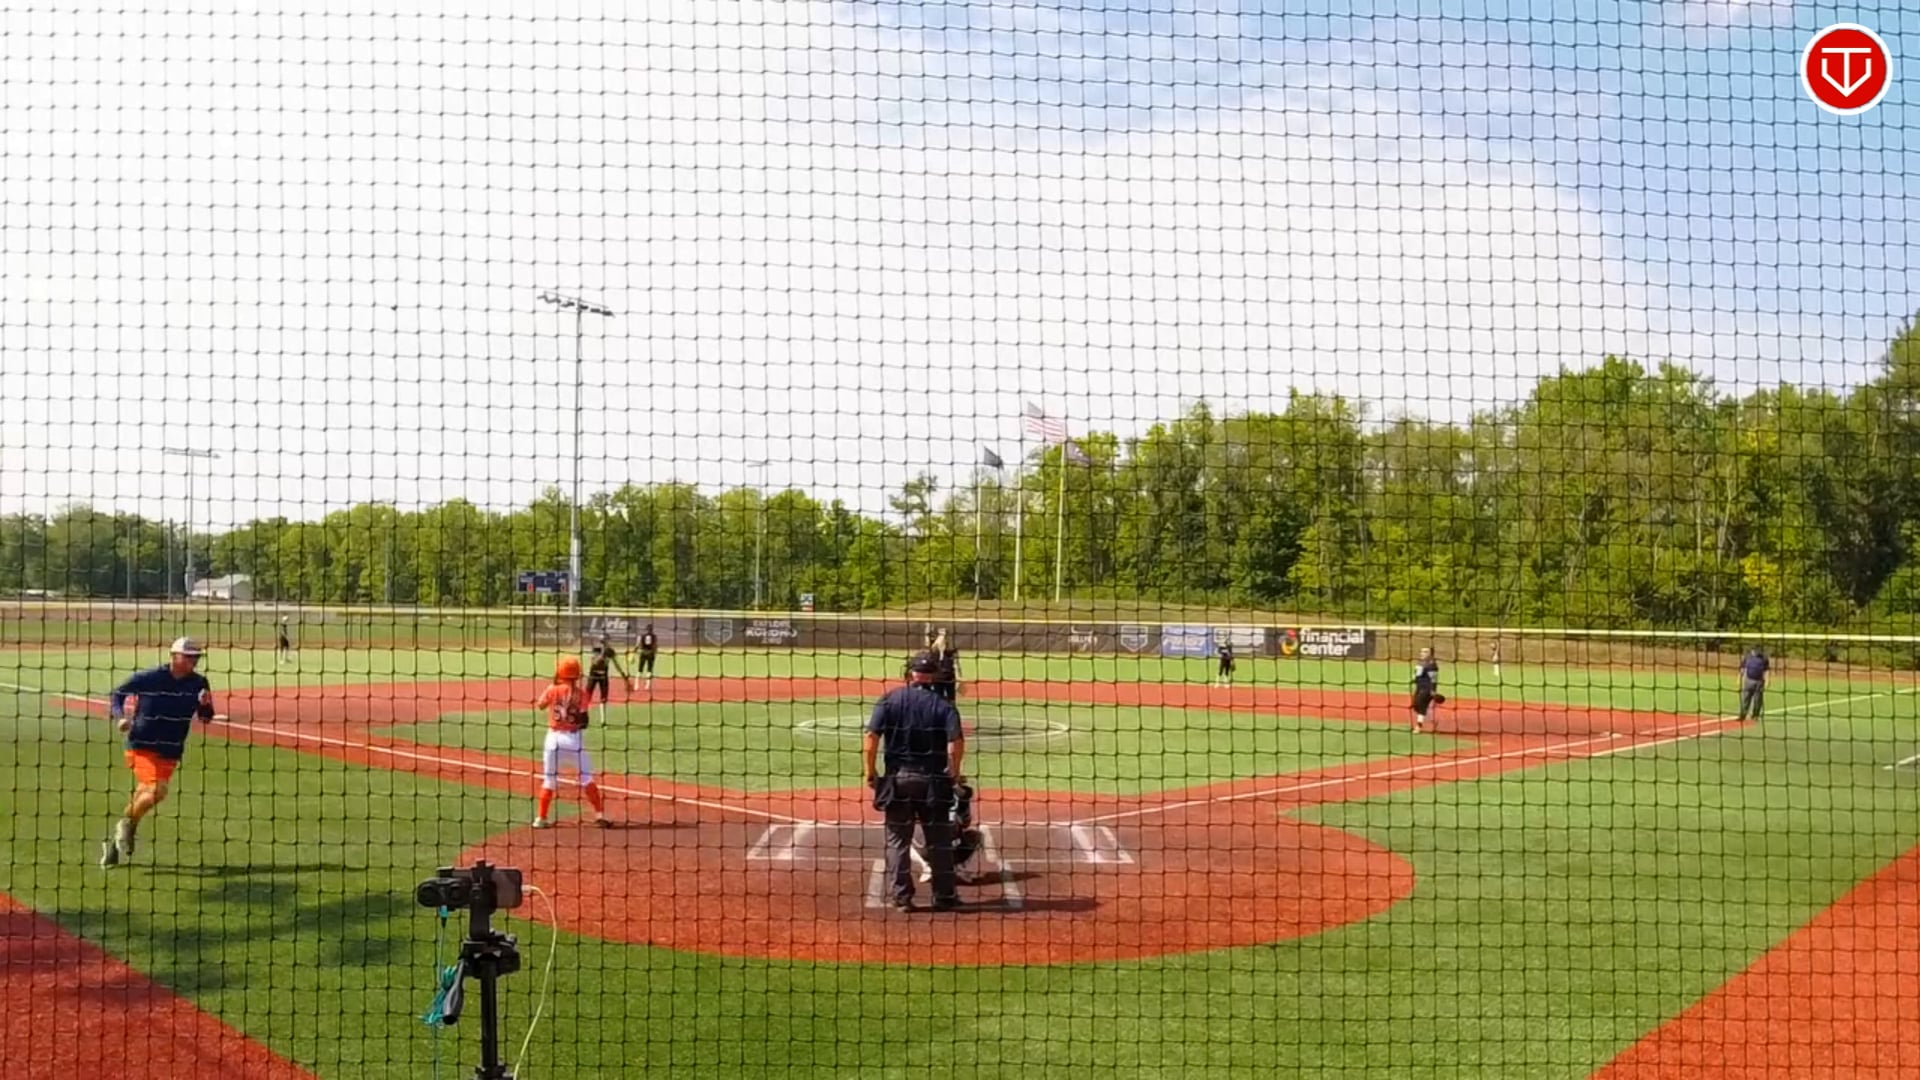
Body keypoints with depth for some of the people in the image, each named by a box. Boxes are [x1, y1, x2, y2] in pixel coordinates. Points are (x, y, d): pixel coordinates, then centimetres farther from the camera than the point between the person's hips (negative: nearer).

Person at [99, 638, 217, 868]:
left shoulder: (199, 683, -2)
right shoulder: (147, 678, -11)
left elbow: (206, 717, 4)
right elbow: (118, 693, 2)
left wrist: (205, 704, -18)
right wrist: (119, 717, -15)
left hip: (171, 752, 4)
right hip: (142, 746, -4)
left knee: (144, 795, 8)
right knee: (157, 791, -22)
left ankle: (115, 841, 29)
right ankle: (127, 826, 6)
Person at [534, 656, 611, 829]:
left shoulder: (552, 691, -4)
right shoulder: (581, 694, -6)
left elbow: (540, 706, 16)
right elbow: (584, 721, -10)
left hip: (554, 738, 1)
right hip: (574, 739, -1)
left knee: (549, 779, 10)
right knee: (587, 778, 10)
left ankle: (541, 818, 10)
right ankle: (599, 814, 8)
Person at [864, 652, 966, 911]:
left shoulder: (889, 700, -2)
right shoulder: (944, 705, -3)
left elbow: (871, 738, -11)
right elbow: (956, 743, -14)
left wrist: (870, 772, -1)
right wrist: (953, 773, 1)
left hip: (897, 779, 0)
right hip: (933, 781, 0)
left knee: (897, 840, 10)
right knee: (939, 841, 11)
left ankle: (902, 897, 9)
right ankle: (944, 896, 16)